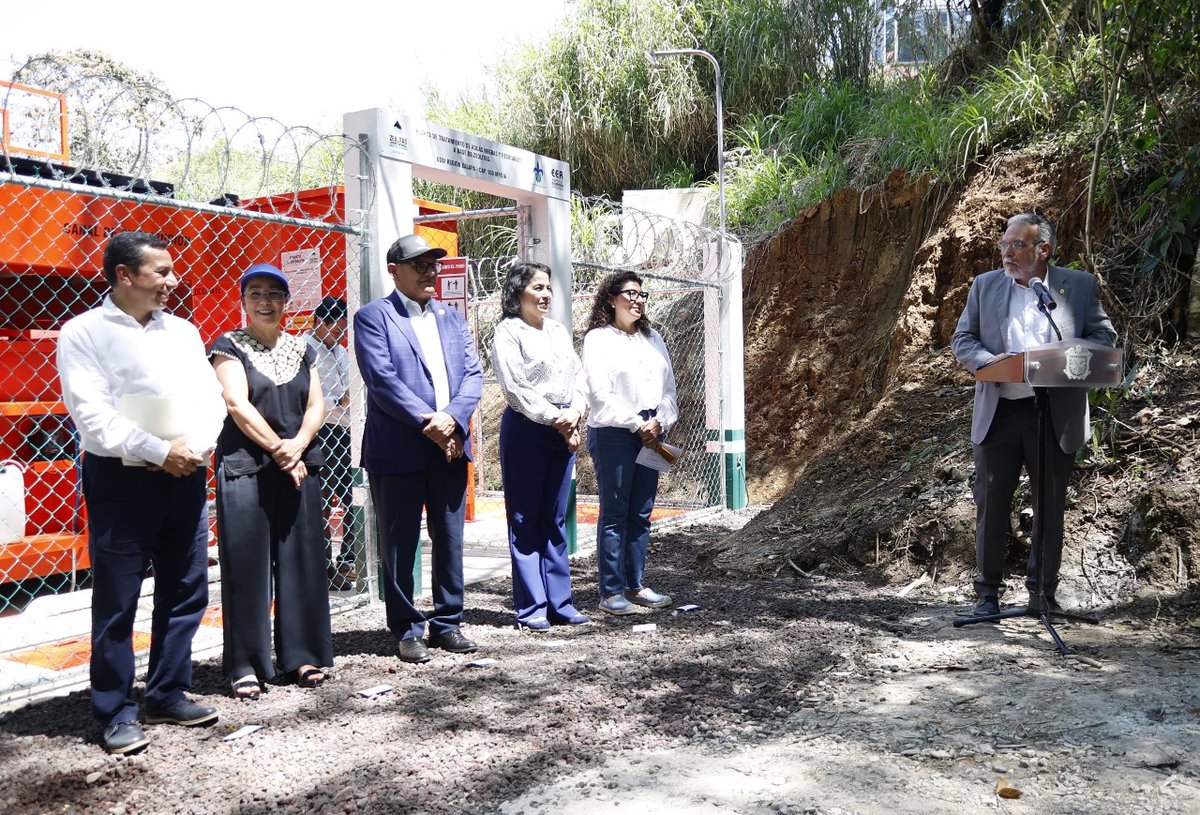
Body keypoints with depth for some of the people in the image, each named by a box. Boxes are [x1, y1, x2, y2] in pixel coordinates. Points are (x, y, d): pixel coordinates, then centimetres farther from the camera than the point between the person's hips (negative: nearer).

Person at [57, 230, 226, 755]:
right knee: (116, 602, 2)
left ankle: (168, 695, 25)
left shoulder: (182, 331, 13)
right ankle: (116, 713, 14)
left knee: (185, 592, 10)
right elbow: (93, 415, -13)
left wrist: (193, 447, -10)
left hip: (186, 476, 6)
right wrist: (158, 452, -16)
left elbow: (211, 399, 8)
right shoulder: (84, 333, -3)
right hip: (121, 479, -5)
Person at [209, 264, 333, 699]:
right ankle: (246, 666, 8)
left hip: (300, 468, 4)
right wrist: (280, 452, -12)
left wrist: (298, 444, -11)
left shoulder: (301, 349, 14)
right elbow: (238, 406, -9)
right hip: (246, 468, -4)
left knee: (301, 561, 6)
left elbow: (316, 405, 8)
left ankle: (301, 656, 17)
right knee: (247, 565, -1)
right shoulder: (228, 347, 1)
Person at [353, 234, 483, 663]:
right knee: (399, 544, 4)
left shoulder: (451, 317, 16)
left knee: (450, 540, 11)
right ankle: (406, 629, 16)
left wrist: (452, 420, -11)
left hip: (450, 446, 5)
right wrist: (427, 422, -17)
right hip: (398, 450, -5)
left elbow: (473, 374, 6)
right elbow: (382, 380, -12)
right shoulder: (373, 317, -1)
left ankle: (447, 623, 23)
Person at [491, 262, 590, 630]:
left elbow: (578, 376, 12)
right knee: (525, 521, 0)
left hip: (564, 430, 6)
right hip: (526, 430, -6)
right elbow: (516, 388, -11)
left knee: (555, 520, 10)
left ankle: (559, 602, 16)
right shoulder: (508, 332, -3)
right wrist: (555, 418, -11)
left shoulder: (559, 331, 16)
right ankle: (531, 608, 6)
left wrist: (574, 414, -6)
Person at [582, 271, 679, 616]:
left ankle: (635, 585, 17)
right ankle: (610, 591, 4)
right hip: (613, 433, -6)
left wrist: (659, 422, -3)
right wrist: (637, 424, -11)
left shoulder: (652, 338, 16)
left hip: (652, 433, 6)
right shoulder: (598, 339, -2)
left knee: (641, 513, 9)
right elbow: (600, 394, -10)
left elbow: (669, 387, 13)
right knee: (614, 514, -2)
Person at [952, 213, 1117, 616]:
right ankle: (989, 591, 15)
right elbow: (961, 339, 7)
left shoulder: (1080, 284, 5)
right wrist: (989, 361, -13)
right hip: (998, 412, 1)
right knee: (991, 503, 2)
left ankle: (1044, 590, 23)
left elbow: (1104, 334, 6)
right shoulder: (985, 285, 8)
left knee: (1051, 504, 9)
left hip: (1057, 412, 0)